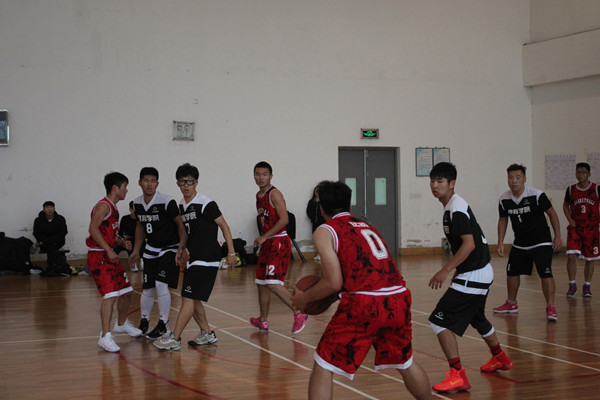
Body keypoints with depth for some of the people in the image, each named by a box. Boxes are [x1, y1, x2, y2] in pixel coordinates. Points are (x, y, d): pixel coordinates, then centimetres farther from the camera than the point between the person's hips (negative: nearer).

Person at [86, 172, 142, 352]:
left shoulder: (113, 208, 17)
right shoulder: (103, 206, -13)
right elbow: (93, 229, -24)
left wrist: (122, 242, 8)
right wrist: (109, 250, -28)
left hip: (110, 256, 10)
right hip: (98, 256, -10)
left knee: (126, 290, 18)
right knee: (110, 294, -18)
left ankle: (121, 324, 40)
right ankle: (105, 336, -19)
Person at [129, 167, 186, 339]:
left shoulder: (167, 202, -19)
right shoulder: (137, 203, 1)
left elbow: (180, 224, -13)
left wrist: (181, 248, -20)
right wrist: (136, 250, 18)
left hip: (169, 248, -5)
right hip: (151, 250, 5)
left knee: (161, 285, -16)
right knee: (147, 288, 7)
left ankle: (163, 324, -2)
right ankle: (144, 321, 28)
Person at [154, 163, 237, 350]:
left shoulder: (206, 203, -12)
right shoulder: (181, 205, 11)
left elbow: (224, 226, -9)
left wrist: (231, 253, -11)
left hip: (207, 259, -8)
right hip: (193, 259, 8)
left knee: (188, 298, -11)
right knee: (192, 299, 10)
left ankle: (174, 339, -10)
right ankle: (207, 334, 23)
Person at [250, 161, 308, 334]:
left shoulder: (274, 194, -12)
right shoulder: (259, 196, 14)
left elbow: (284, 219, -21)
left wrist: (264, 237, -20)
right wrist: (262, 240, 18)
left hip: (279, 242, -9)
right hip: (267, 243, 9)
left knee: (273, 284, -18)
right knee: (261, 283, 13)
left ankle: (299, 314, -9)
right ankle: (263, 321, 25)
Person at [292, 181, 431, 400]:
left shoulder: (325, 231, 5)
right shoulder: (367, 226, 24)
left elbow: (334, 282, -3)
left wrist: (304, 298, 12)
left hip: (364, 304, -6)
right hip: (399, 299, 6)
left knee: (323, 368, 5)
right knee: (406, 363, 29)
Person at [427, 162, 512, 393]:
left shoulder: (456, 209, -18)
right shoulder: (452, 207, 12)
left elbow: (469, 244, -27)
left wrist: (446, 270, -29)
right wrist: (457, 270, 26)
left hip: (473, 277, -11)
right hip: (482, 273, 11)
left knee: (440, 321, -14)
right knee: (477, 318, 31)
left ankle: (457, 376, -16)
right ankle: (500, 358, 51)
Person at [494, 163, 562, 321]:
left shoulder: (537, 195, -19)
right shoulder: (504, 199, -6)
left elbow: (552, 213, -8)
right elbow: (503, 220, 9)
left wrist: (557, 237, -9)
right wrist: (500, 243, 4)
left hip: (541, 242, -5)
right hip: (519, 243, 5)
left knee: (545, 274, -16)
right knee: (512, 272, 12)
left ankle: (550, 308, -9)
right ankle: (511, 304, 32)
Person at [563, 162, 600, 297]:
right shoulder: (571, 190, 2)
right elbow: (566, 205, 16)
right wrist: (570, 219, 2)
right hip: (575, 228, 1)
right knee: (571, 256, -13)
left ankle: (587, 286, 21)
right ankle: (572, 284, 0)